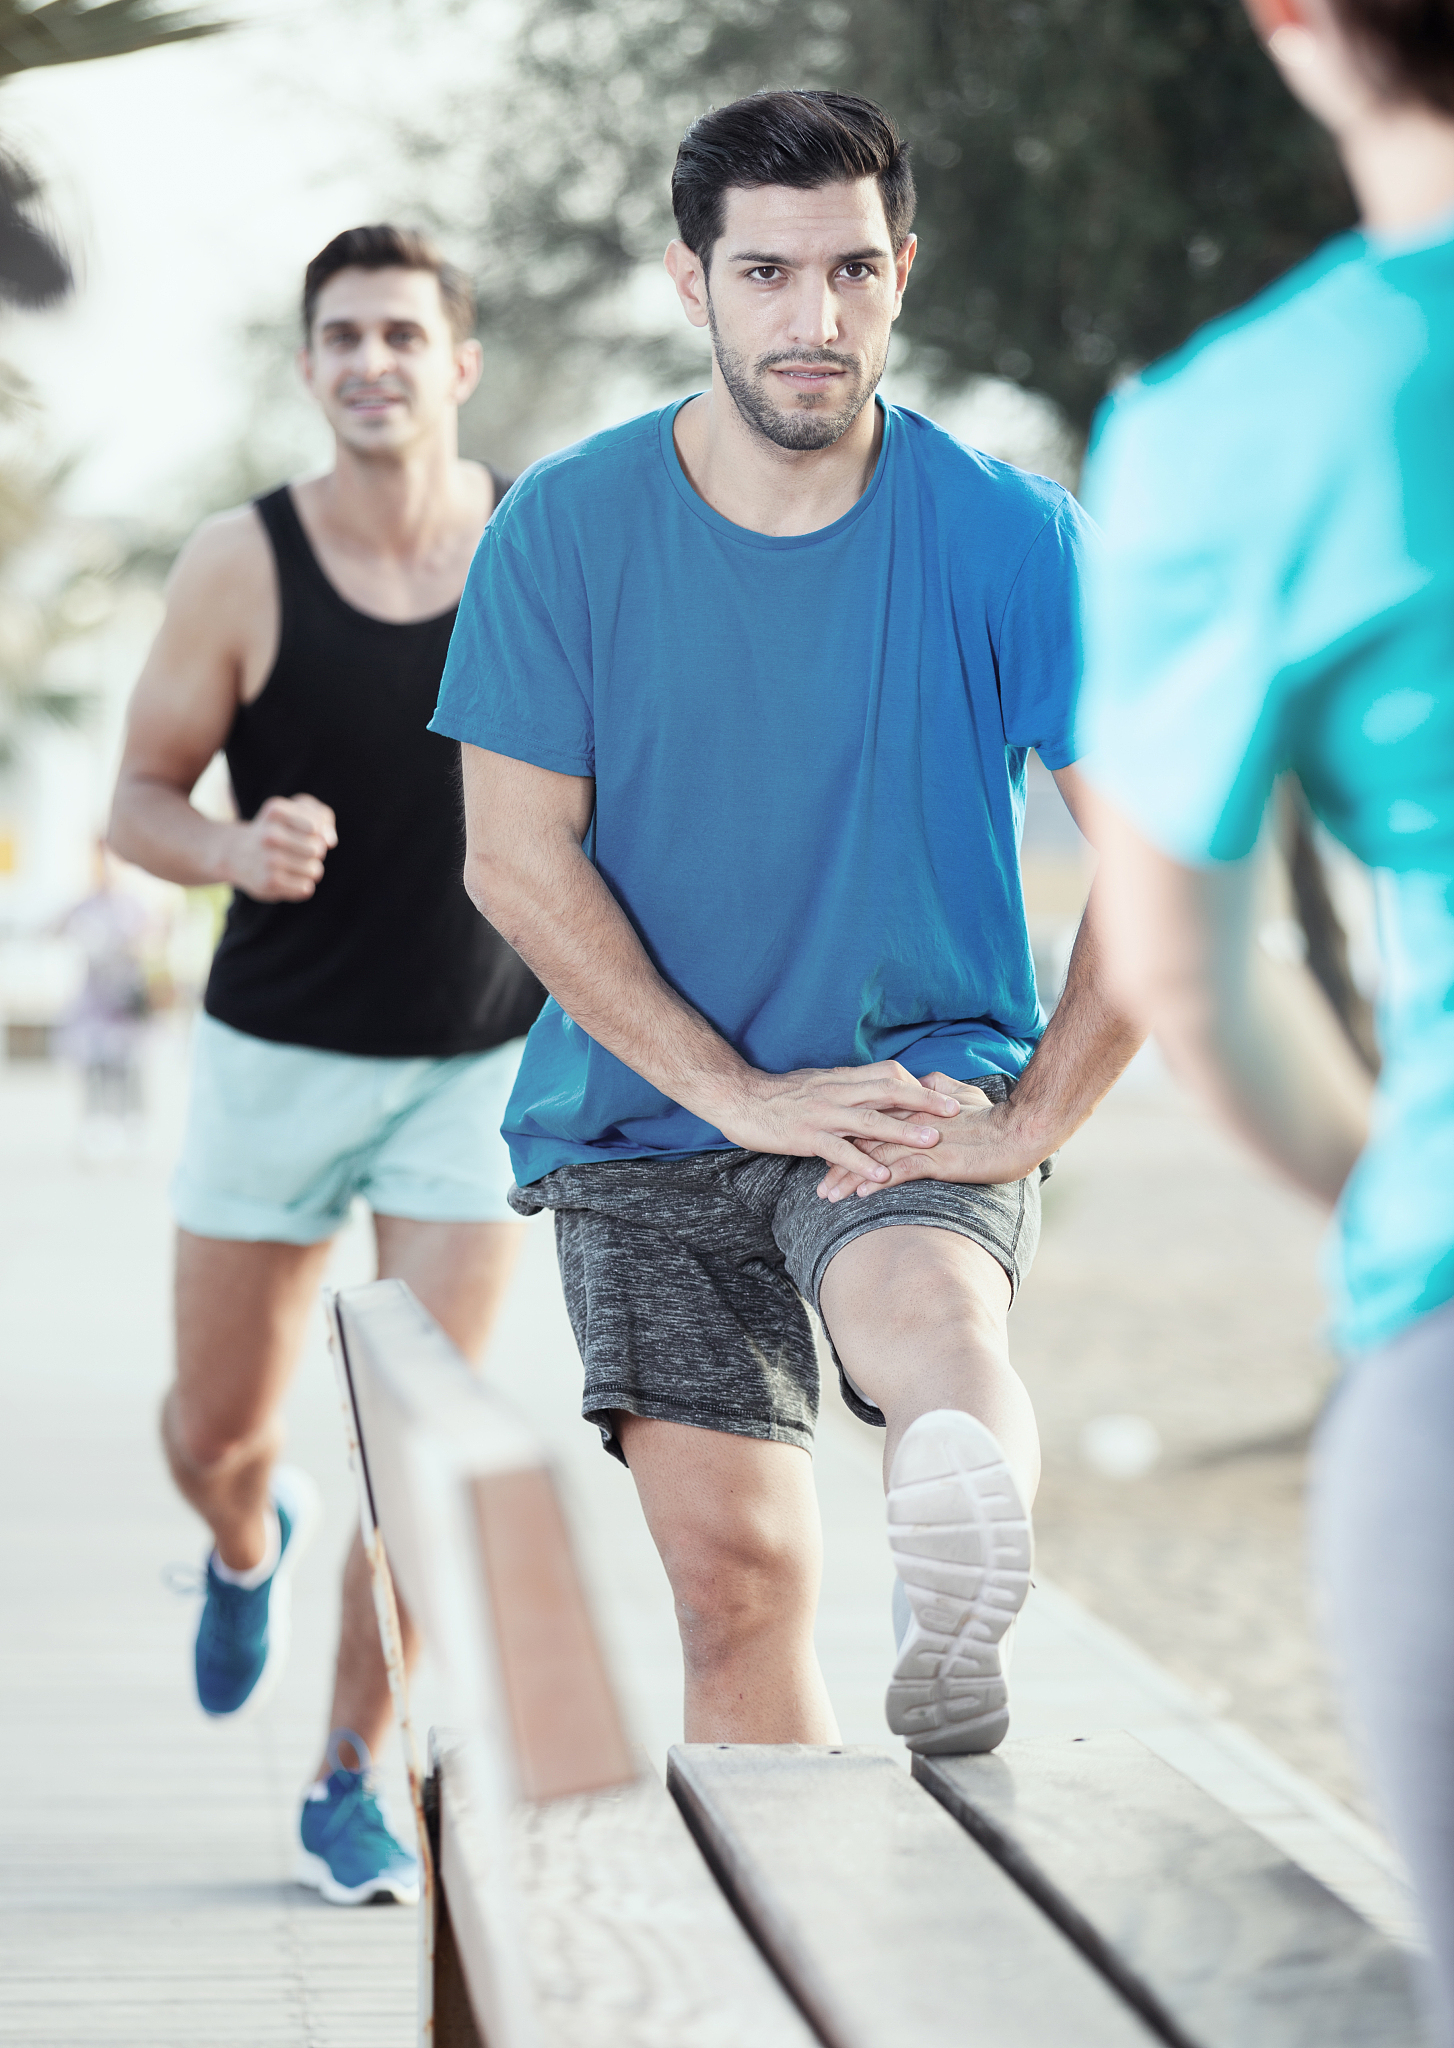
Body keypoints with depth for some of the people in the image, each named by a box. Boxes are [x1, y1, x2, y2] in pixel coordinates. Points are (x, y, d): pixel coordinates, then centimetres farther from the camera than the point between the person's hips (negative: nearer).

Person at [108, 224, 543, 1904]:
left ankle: (351, 1788, 8)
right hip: (280, 1054, 0)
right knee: (213, 1434, 9)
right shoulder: (240, 567, -10)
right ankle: (250, 1547, 47)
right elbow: (137, 802, -6)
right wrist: (231, 852, -27)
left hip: (480, 1062, 0)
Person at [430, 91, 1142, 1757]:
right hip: (646, 1117, 2)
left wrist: (1027, 1121, -12)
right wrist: (738, 1092, -12)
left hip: (922, 1074, -1)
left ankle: (955, 1625, -56)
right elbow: (516, 859, -5)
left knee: (931, 1309, -35)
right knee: (736, 1568, -6)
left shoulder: (1010, 536, -4)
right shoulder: (565, 528, -2)